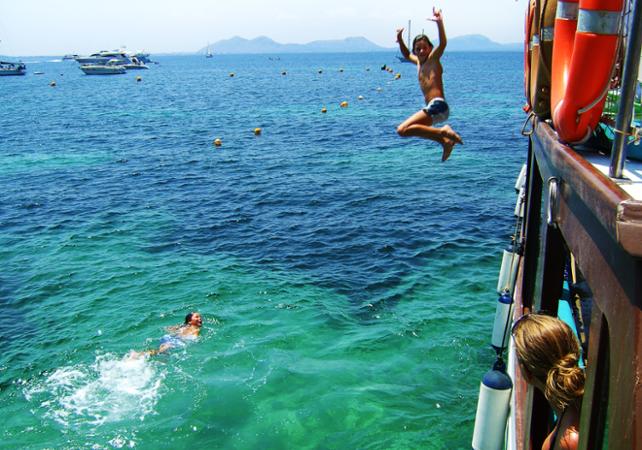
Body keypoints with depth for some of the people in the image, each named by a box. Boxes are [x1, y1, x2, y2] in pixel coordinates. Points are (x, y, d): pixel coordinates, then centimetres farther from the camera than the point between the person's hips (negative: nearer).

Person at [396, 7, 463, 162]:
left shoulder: (433, 59, -1)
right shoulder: (419, 62, 20)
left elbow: (443, 43, -20)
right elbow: (407, 55, 40)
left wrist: (439, 23, -31)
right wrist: (400, 40, 26)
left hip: (437, 105, -9)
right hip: (431, 107, 9)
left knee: (402, 130, -19)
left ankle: (443, 132, -19)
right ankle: (445, 140, 18)